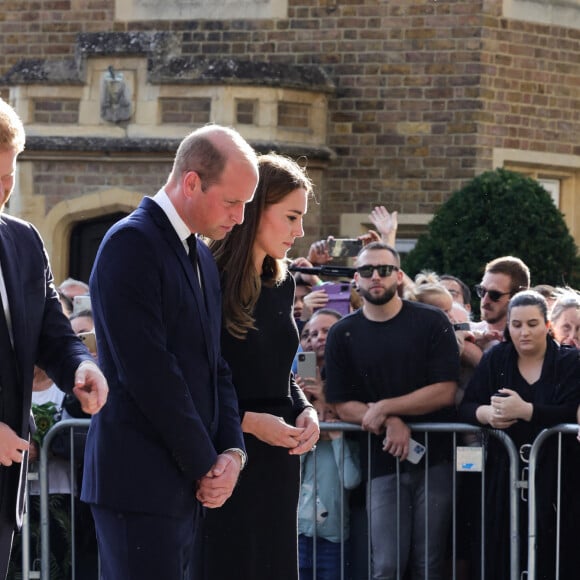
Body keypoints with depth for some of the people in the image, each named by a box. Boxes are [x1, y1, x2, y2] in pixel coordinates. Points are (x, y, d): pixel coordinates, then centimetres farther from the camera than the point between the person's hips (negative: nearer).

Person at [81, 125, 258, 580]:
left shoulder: (203, 258, 17)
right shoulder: (132, 243, -11)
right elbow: (149, 372, -17)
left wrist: (232, 451, 1)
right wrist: (206, 465, -11)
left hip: (191, 486, 8)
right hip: (140, 483, -8)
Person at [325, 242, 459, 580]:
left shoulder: (432, 323, 0)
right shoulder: (343, 335, 5)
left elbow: (445, 391, -7)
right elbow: (343, 406, 2)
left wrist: (384, 407, -12)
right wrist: (390, 423, -14)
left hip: (434, 459, -1)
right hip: (382, 464, 1)